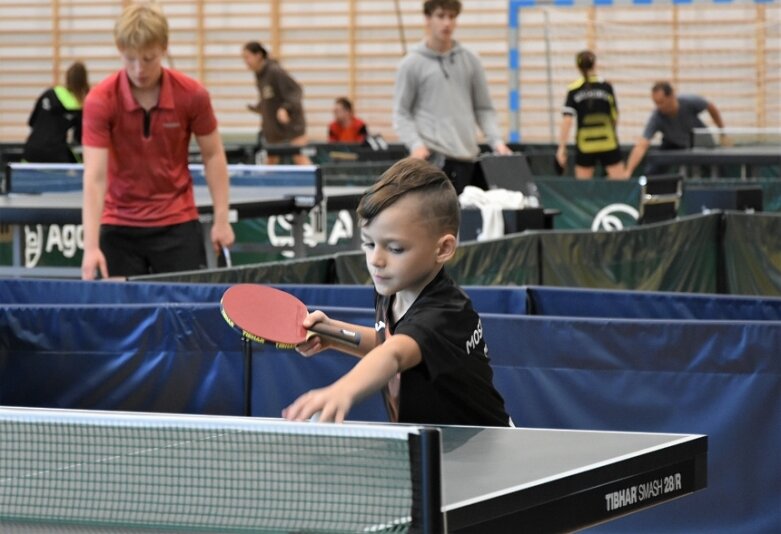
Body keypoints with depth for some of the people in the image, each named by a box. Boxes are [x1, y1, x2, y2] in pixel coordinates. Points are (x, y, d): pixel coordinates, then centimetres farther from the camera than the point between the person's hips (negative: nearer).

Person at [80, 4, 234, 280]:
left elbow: (213, 155, 4)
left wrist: (221, 219, -2)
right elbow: (94, 177, -20)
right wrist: (91, 246, -29)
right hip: (119, 226, -1)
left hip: (177, 224, 1)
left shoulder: (192, 94, -10)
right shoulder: (100, 101, -15)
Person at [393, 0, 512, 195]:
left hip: (465, 156, 3)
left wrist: (496, 140, 0)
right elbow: (401, 113, 2)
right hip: (431, 156, -3)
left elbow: (484, 109, 15)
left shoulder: (470, 61, 12)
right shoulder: (412, 64, 3)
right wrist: (415, 144, -14)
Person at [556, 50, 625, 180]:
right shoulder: (606, 86, -1)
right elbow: (615, 117, 4)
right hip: (608, 143, -1)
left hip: (585, 145, 1)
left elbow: (566, 121, -9)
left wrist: (562, 147, -6)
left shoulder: (573, 90, -2)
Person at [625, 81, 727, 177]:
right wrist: (628, 172, -55)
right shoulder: (656, 118, -36)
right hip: (673, 144, 0)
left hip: (698, 139, 0)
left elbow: (711, 107, -13)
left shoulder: (690, 102, -35)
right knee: (651, 172, -15)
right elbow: (641, 146, -44)